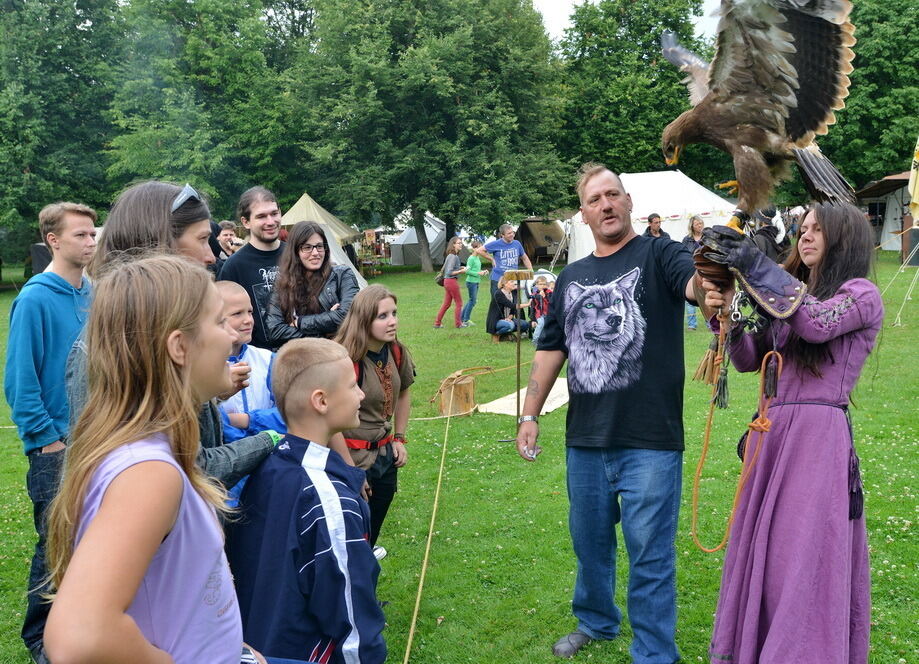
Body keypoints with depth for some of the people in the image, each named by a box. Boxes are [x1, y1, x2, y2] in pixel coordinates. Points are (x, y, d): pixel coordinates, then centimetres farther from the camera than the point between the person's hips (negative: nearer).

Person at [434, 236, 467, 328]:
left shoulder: (450, 255, 12)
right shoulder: (453, 256, -17)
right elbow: (450, 272, -21)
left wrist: (460, 267, 8)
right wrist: (461, 271, -18)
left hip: (447, 281, 9)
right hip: (452, 281, -9)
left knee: (446, 304, 14)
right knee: (459, 303, 4)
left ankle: (437, 323, 16)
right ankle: (458, 323, 13)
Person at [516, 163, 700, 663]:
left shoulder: (658, 256, -4)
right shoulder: (571, 278, 12)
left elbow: (695, 283, -26)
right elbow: (551, 349, 16)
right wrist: (529, 415, 12)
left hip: (650, 440, -5)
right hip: (585, 439, 6)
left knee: (650, 552, 4)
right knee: (589, 540, 21)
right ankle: (595, 622, 44)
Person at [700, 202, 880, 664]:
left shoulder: (861, 295, 2)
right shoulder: (793, 295, 21)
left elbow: (818, 323, -20)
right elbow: (749, 360, 12)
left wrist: (758, 268, -21)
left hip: (817, 436, -6)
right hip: (770, 433, 7)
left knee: (803, 556, -4)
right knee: (760, 551, 11)